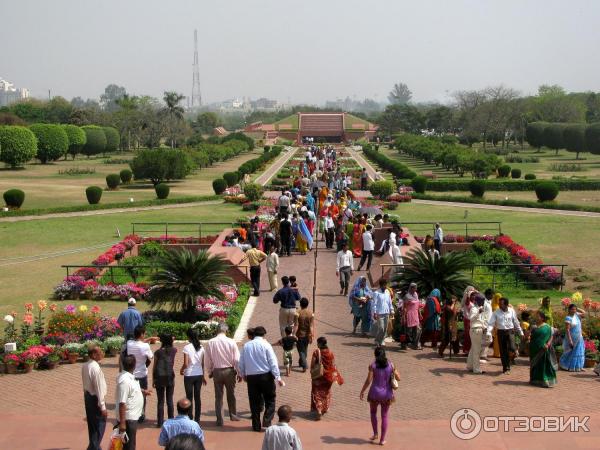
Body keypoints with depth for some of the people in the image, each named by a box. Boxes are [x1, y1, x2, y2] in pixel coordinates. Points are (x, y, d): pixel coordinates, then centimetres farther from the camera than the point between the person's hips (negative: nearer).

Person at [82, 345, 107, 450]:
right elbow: (99, 388, -22)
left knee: (92, 425, 20)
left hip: (88, 397, 9)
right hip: (95, 399, -9)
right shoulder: (96, 368, -23)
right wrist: (103, 406, -19)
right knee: (100, 426, 1)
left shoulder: (85, 366, 3)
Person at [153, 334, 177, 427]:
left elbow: (154, 366, -2)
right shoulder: (174, 351, -2)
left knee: (160, 401, 5)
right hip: (170, 377, 2)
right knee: (170, 400, 10)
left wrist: (153, 379, 5)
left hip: (160, 378, -2)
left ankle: (160, 422, 6)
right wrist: (170, 340, 16)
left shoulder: (158, 352, -7)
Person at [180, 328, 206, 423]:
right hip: (199, 375, 4)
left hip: (189, 375, -4)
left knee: (189, 397, 4)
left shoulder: (187, 347, -12)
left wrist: (181, 370, 6)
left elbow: (186, 364, -14)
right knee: (197, 397, 10)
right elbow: (202, 364, 7)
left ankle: (190, 418, 4)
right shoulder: (201, 348, 3)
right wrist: (203, 376, 15)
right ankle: (197, 419, 13)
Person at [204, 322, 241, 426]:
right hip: (229, 370, 0)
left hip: (217, 371, 0)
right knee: (231, 394, 17)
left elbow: (207, 360, 1)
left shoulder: (210, 343, -7)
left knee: (218, 396, 8)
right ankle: (233, 415, 30)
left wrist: (209, 372, 16)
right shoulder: (231, 342, -11)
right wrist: (239, 373, 4)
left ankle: (219, 419, 7)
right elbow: (237, 359, -6)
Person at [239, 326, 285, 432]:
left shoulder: (246, 346, 5)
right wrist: (278, 377, -7)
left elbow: (241, 363, 11)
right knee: (270, 399, 10)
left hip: (251, 376, 3)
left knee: (254, 401, 11)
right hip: (265, 375, -3)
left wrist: (243, 375, 26)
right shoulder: (265, 344, -6)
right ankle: (267, 421, -4)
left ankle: (256, 425, 15)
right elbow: (273, 362, -9)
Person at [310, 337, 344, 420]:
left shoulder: (316, 352, -15)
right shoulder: (330, 353, -6)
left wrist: (312, 371, 2)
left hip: (318, 376, -3)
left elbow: (312, 364, -14)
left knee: (317, 393, 1)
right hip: (328, 376, 3)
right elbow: (333, 365, -2)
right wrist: (335, 376, 6)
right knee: (326, 393, 21)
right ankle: (324, 409, 34)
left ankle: (318, 411, -11)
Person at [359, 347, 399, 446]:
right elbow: (398, 378, -1)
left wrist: (362, 391, -2)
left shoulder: (372, 365, -11)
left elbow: (368, 380, -14)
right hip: (387, 394, 2)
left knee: (373, 412, 25)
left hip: (375, 393, -2)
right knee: (384, 416, 13)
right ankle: (382, 439, 15)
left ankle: (375, 434, 21)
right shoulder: (390, 365, -5)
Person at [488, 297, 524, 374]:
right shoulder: (496, 312, -3)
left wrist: (521, 332, 12)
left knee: (511, 348, -19)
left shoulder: (511, 311, -1)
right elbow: (491, 323, -7)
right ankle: (505, 368, 19)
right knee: (503, 351, 6)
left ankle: (515, 351, 19)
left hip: (510, 331, -1)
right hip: (501, 332, 1)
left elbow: (516, 322, 9)